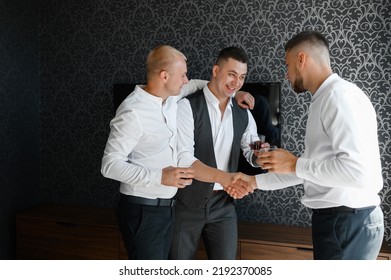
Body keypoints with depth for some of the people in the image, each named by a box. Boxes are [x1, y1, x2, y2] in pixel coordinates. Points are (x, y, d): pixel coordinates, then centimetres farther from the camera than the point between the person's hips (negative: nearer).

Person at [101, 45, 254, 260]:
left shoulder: (171, 97, 4)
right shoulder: (132, 112, -20)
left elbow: (196, 85, 26)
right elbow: (110, 165, -20)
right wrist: (160, 176, -28)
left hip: (166, 207, 8)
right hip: (142, 210, -8)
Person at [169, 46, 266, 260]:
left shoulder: (243, 114, 4)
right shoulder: (188, 106, -14)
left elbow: (252, 154, 8)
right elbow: (183, 159, -22)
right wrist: (222, 177, -35)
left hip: (223, 204, 4)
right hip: (187, 203, -4)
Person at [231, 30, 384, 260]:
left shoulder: (340, 95, -17)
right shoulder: (325, 99, 13)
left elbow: (357, 171, -27)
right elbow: (312, 167, 17)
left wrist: (295, 164, -16)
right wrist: (255, 181, 17)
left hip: (348, 223, -9)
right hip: (335, 219, 9)